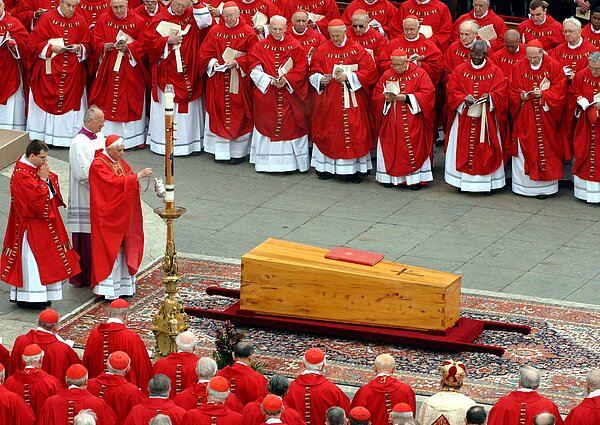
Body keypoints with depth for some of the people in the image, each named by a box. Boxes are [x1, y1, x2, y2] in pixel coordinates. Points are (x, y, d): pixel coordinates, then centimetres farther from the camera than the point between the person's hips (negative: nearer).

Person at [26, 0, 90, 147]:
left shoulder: (80, 21, 5)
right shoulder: (47, 18, -2)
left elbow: (87, 46, 9)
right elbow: (34, 43, -3)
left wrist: (78, 48, -11)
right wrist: (52, 48, -15)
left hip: (74, 73, 2)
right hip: (49, 72, -2)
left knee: (72, 101, 1)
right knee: (48, 100, -1)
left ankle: (71, 137, 5)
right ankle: (42, 137, 5)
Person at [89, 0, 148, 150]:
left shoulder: (138, 21, -1)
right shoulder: (103, 20, 3)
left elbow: (142, 44, -3)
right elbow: (96, 42, 3)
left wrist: (128, 47, -19)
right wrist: (104, 46, -17)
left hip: (130, 71, -1)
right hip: (108, 69, 1)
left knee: (129, 103, 1)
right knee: (107, 101, 1)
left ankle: (131, 139, 7)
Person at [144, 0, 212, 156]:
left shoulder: (192, 15, 5)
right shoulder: (160, 19, -2)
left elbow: (207, 21, -10)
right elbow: (148, 40, -5)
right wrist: (168, 40, -15)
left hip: (189, 73, 3)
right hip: (167, 74, -3)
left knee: (189, 107, 7)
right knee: (166, 107, 1)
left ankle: (190, 142, 14)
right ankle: (162, 143, 8)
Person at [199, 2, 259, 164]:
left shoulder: (247, 32, -2)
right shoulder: (215, 31, 5)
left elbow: (253, 56, -5)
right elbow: (204, 53, 5)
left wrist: (237, 62, -17)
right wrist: (213, 63, -13)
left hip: (239, 81, -3)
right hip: (218, 81, 3)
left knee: (238, 116, 0)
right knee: (218, 113, 4)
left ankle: (238, 151, 6)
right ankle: (220, 149, 12)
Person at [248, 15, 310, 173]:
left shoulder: (295, 46, 2)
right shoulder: (260, 47, 2)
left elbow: (301, 70, -2)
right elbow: (255, 71, -4)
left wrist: (286, 80, -17)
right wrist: (271, 81, -16)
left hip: (290, 94, 0)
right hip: (266, 94, 0)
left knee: (290, 128, 0)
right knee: (267, 126, 2)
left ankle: (290, 162, 6)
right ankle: (267, 161, 9)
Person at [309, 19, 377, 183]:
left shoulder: (357, 50, -1)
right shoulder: (322, 51, 5)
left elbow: (370, 71, -5)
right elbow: (313, 73, 9)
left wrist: (349, 77, -16)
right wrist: (321, 79, -12)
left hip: (351, 100, -2)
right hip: (328, 100, 2)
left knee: (353, 133, -2)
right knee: (328, 133, 4)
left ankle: (354, 169, 3)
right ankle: (326, 167, 13)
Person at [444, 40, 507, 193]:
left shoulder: (495, 72, 3)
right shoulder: (459, 70, 6)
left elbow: (500, 94, -4)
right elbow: (451, 92, 1)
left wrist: (488, 97, -23)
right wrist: (464, 99, -16)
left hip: (486, 121, -1)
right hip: (463, 120, 1)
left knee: (486, 151, -1)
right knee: (463, 149, 1)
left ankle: (487, 183, 5)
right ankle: (462, 182, 8)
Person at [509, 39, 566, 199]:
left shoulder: (554, 67, -3)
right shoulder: (519, 67, 2)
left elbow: (559, 90, -5)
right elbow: (513, 92, 4)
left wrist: (543, 95, -19)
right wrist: (521, 97, -17)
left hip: (546, 117, -1)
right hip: (525, 119, 1)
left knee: (546, 149, 0)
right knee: (525, 149, 1)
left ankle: (545, 186, 6)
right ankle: (524, 184, 9)